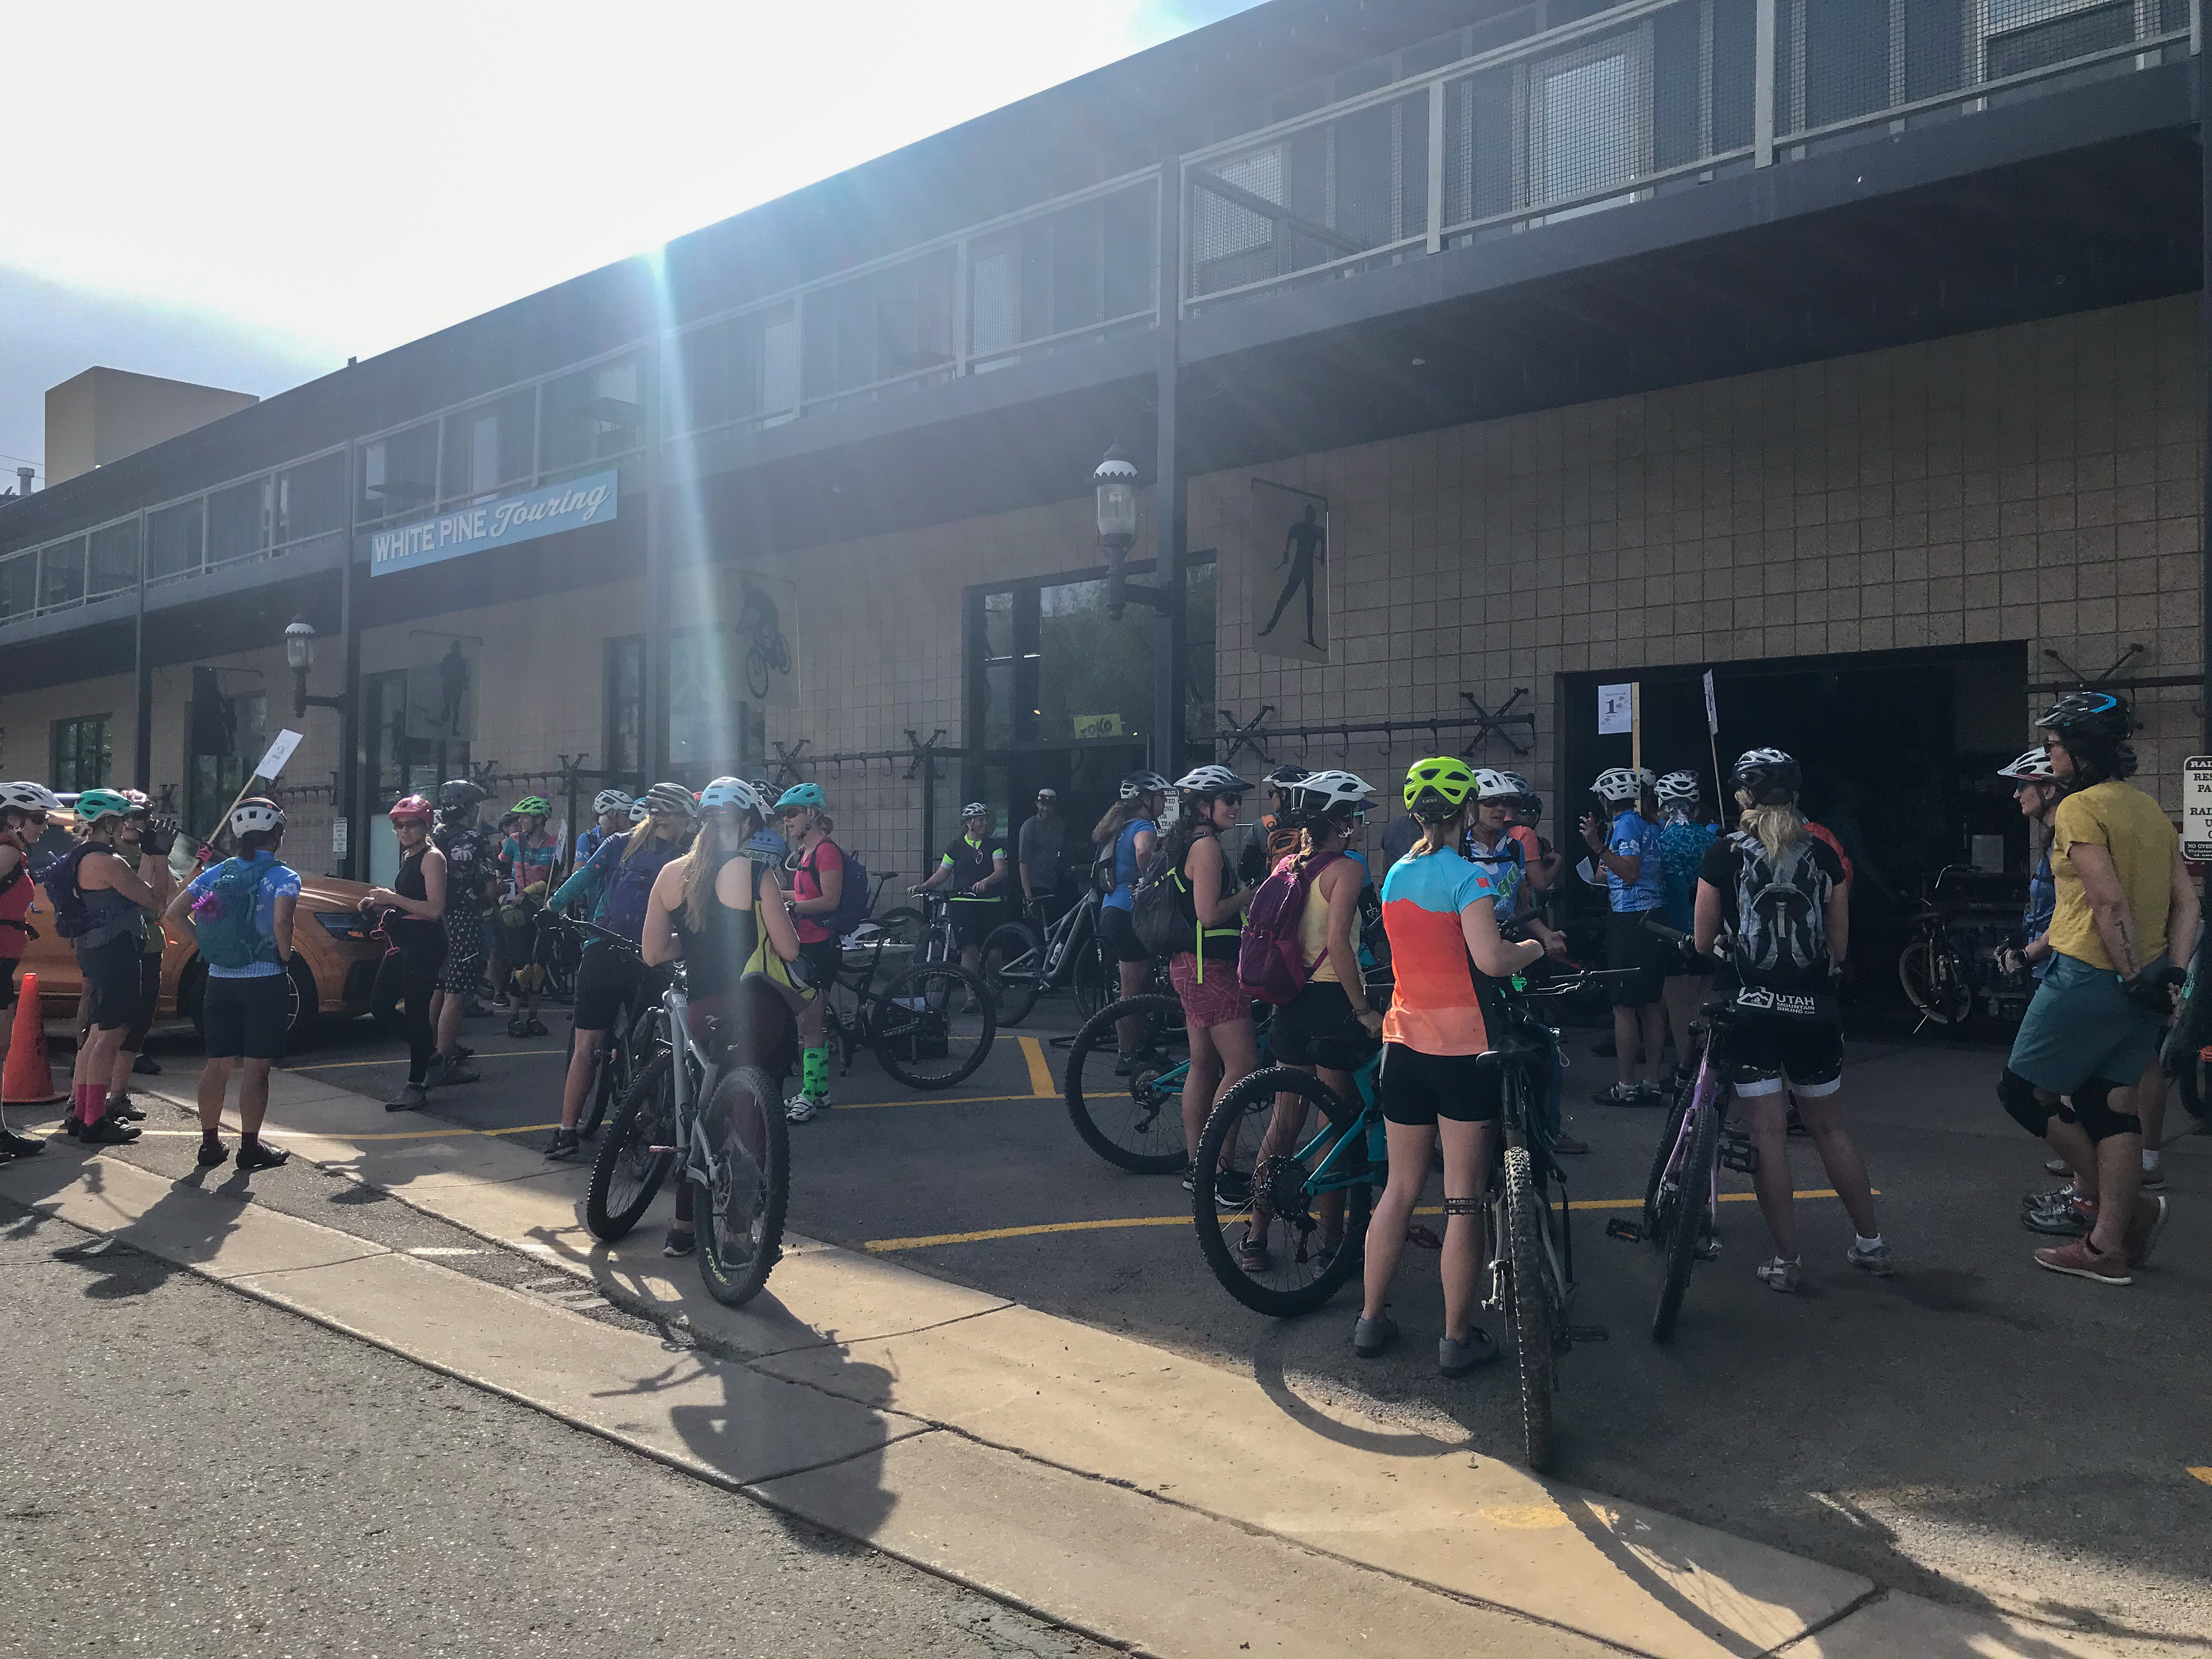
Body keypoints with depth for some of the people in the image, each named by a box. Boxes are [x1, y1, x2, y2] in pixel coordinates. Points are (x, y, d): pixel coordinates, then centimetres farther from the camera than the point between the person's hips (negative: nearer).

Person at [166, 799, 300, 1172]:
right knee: (255, 1068, 1)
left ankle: (210, 1142, 19)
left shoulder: (217, 872, 8)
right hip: (264, 982, -5)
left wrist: (205, 944, 9)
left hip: (219, 981, 5)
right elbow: (281, 920, -26)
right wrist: (285, 956, -11)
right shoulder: (282, 876, -9)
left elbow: (175, 912, 4)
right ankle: (250, 1147, 5)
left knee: (217, 1064, 13)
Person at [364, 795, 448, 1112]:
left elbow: (435, 909, -20)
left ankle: (416, 1086, 2)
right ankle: (428, 1053, 26)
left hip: (424, 943, -10)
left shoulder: (432, 857, -11)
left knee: (416, 1012, -6)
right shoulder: (408, 856, 17)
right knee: (380, 1006, 9)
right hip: (402, 942, 10)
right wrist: (380, 906, 11)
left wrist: (393, 898, -18)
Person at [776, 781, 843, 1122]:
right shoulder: (805, 852, 18)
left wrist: (788, 907, -25)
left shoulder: (827, 850, -13)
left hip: (820, 947, -10)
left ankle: (809, 1095, -2)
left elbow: (829, 900, -21)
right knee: (814, 1024, 14)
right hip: (804, 945, 10)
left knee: (809, 1024, -7)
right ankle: (819, 1089, 22)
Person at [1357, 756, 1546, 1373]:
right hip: (1464, 1050, -6)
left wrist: (1506, 933, 25)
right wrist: (1535, 946, -5)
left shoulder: (1396, 875, 9)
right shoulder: (1468, 876, -13)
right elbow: (1490, 958, -24)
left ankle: (1371, 1320, 21)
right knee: (1464, 1197, 2)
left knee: (1400, 1188, 15)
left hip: (1405, 1044, 6)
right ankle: (1458, 1338, 8)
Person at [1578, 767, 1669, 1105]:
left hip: (1629, 921, -9)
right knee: (1651, 1004, 11)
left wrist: (1599, 847, -28)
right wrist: (1607, 877, 29)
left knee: (1624, 1005, -5)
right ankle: (1652, 1082, 16)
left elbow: (1629, 873, -21)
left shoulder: (1625, 825, -11)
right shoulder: (1649, 826, 16)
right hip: (1653, 917, 9)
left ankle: (1626, 1086, -3)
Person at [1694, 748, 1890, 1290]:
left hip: (1753, 1006, -3)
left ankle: (1785, 1260, 6)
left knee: (1768, 1134, 2)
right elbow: (1839, 944, 7)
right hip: (1814, 1007, 3)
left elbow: (1703, 942, 1)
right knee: (1828, 1126, 17)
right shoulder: (1822, 852, 4)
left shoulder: (1726, 852, -4)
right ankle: (1871, 1244, 23)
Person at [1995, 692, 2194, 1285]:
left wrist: (2131, 978, -14)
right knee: (2113, 1110, 11)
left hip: (2088, 979, -8)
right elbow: (2186, 902, 10)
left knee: (2024, 1090, 5)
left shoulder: (2080, 808, -13)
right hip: (2141, 988, 8)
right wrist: (2169, 974, 6)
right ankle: (2109, 1246, 13)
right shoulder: (2152, 809, 13)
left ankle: (2125, 1207, 9)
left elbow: (2111, 903, -20)